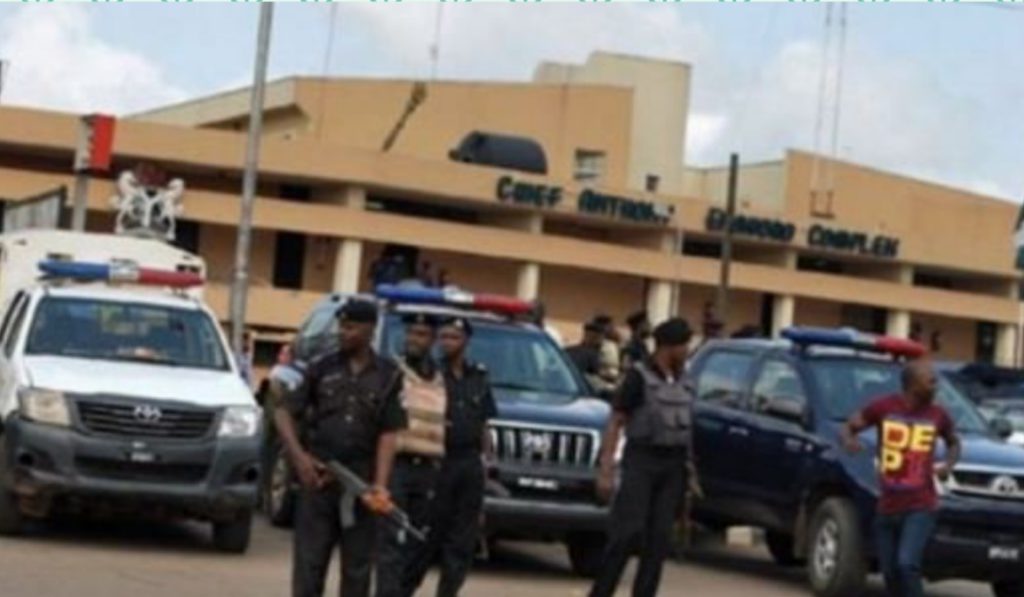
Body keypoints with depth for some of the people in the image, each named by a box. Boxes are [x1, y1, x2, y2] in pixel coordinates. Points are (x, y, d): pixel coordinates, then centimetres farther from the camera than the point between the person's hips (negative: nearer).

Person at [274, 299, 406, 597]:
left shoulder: (388, 376, 1)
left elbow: (388, 434, -3)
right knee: (308, 561, 0)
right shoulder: (321, 367, 3)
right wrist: (298, 455, -11)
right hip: (318, 476, 0)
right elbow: (284, 411, 4)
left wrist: (380, 484, -14)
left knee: (358, 566, 7)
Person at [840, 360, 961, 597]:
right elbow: (849, 426, 6)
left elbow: (954, 442, 19)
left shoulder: (938, 415, 0)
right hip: (887, 507, 2)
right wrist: (849, 441, -19)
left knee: (907, 563, -20)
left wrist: (948, 464, -2)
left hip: (921, 508, -2)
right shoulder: (883, 407, -5)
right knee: (890, 571, 9)